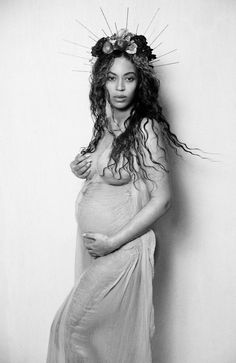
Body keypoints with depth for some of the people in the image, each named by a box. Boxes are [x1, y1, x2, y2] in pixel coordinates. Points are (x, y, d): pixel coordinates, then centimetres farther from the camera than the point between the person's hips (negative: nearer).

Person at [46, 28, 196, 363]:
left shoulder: (147, 129, -16)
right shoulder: (106, 125, 6)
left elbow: (161, 199, -19)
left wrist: (113, 242, -16)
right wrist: (81, 167, 0)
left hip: (121, 248, -7)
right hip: (91, 243, 7)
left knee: (73, 325, 3)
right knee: (97, 328, 16)